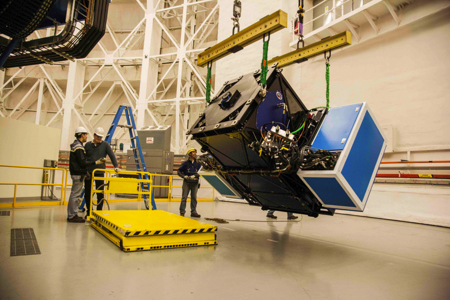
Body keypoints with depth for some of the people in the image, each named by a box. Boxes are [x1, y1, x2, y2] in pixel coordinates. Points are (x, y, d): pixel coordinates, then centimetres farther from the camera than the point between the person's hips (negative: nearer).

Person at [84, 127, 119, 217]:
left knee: (100, 193, -1)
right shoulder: (88, 145, 6)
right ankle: (89, 212, 21)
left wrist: (116, 166, -21)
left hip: (100, 172, -2)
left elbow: (112, 156, -7)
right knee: (87, 193, 7)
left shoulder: (105, 145, 1)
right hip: (88, 172, 2)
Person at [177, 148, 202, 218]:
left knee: (194, 197, 6)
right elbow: (179, 171, 3)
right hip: (187, 182, -3)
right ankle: (182, 212, 7)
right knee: (184, 197, -1)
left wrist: (194, 176, -14)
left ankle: (193, 212, 14)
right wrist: (184, 176, -13)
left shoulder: (198, 164, 8)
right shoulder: (186, 163, 1)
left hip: (194, 183, 3)